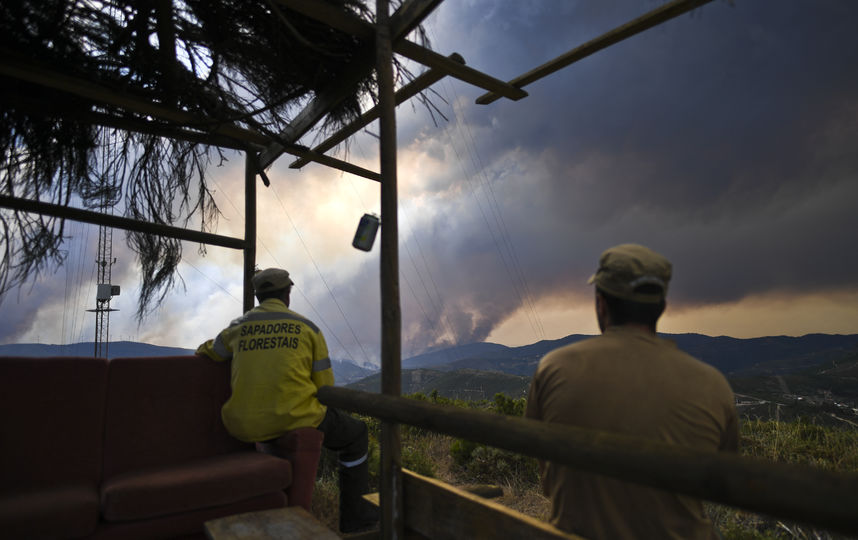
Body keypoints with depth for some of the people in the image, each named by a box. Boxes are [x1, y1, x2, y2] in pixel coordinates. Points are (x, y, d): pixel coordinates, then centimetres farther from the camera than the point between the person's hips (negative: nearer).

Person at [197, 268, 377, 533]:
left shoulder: (238, 327, 6)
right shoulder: (308, 328, 0)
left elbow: (206, 352, 26)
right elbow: (324, 386, 2)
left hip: (244, 426, 4)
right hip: (296, 418, -4)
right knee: (355, 434, 22)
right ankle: (354, 516, 25)